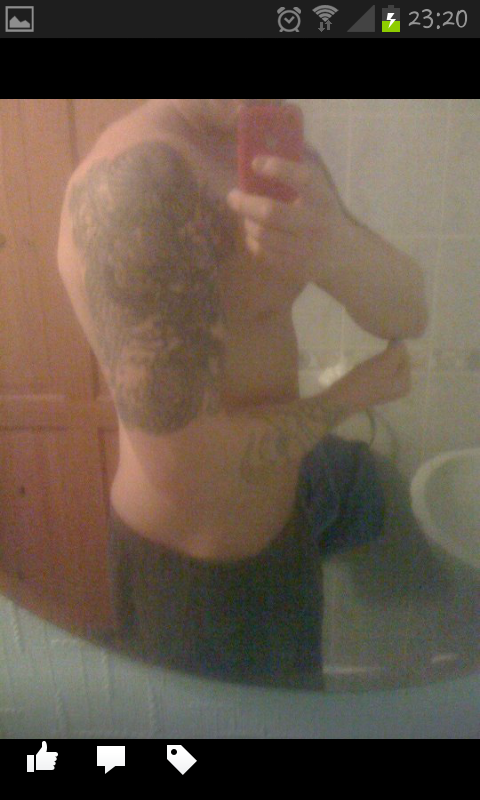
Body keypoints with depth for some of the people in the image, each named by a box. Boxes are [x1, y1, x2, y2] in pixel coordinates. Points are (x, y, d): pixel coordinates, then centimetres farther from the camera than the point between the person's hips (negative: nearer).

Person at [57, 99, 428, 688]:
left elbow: (409, 313, -10)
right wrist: (349, 396, -15)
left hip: (277, 526, 8)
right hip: (190, 566, -7)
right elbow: (183, 466, -30)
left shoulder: (282, 156, -1)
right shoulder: (136, 179, -29)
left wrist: (337, 247, -33)